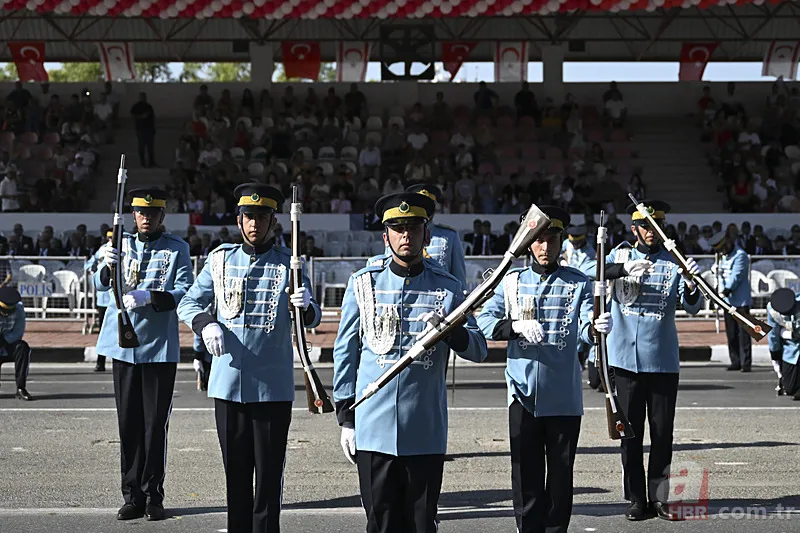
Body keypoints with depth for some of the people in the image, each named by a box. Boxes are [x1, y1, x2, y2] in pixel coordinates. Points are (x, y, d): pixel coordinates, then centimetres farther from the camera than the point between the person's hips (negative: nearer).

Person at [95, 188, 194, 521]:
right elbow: (100, 284, 0)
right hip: (124, 345, 2)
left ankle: (153, 496, 8)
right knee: (129, 422, 5)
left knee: (155, 424, 1)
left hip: (160, 348, -2)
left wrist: (148, 297, -21)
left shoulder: (177, 249, 4)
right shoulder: (121, 245, 10)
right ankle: (133, 496, 12)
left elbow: (185, 291, -6)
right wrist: (108, 267, -23)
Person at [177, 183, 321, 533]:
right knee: (236, 471, 11)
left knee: (269, 473, 1)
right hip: (229, 383, 2)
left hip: (273, 387, -2)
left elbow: (313, 317, -6)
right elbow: (188, 303, 8)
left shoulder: (287, 264, 1)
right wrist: (206, 323, -14)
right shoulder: (221, 260, 6)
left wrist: (306, 307, -31)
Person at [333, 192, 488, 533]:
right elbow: (345, 352, 8)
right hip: (374, 431, 0)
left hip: (426, 433, 0)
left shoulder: (447, 288, 6)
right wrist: (345, 418, 5)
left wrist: (451, 330, -18)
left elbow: (478, 350, 4)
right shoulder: (363, 284, 5)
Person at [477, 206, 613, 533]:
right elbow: (484, 322, -3)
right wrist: (516, 326, -22)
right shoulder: (512, 282, 7)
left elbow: (584, 328, -10)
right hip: (524, 395, 0)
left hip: (564, 398, 0)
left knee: (561, 474, 7)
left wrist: (598, 327, -34)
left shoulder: (578, 283, 4)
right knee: (526, 475, 1)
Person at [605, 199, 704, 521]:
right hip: (626, 359, 0)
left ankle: (658, 497, 12)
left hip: (664, 361, 1)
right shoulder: (620, 255, 5)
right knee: (630, 432, 3)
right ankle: (637, 500, 9)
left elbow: (692, 307, -4)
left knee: (663, 433, 4)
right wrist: (624, 269, -29)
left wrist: (690, 284, -27)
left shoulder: (674, 262, 4)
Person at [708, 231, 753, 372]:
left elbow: (736, 276, -19)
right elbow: (722, 272, 23)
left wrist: (726, 290, -26)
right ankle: (735, 362, 15)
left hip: (741, 301, -8)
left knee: (743, 333, -8)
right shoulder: (724, 256, 17)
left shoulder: (740, 255, -11)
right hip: (728, 301, 8)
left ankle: (746, 363, -7)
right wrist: (716, 268, -1)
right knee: (731, 333, 9)